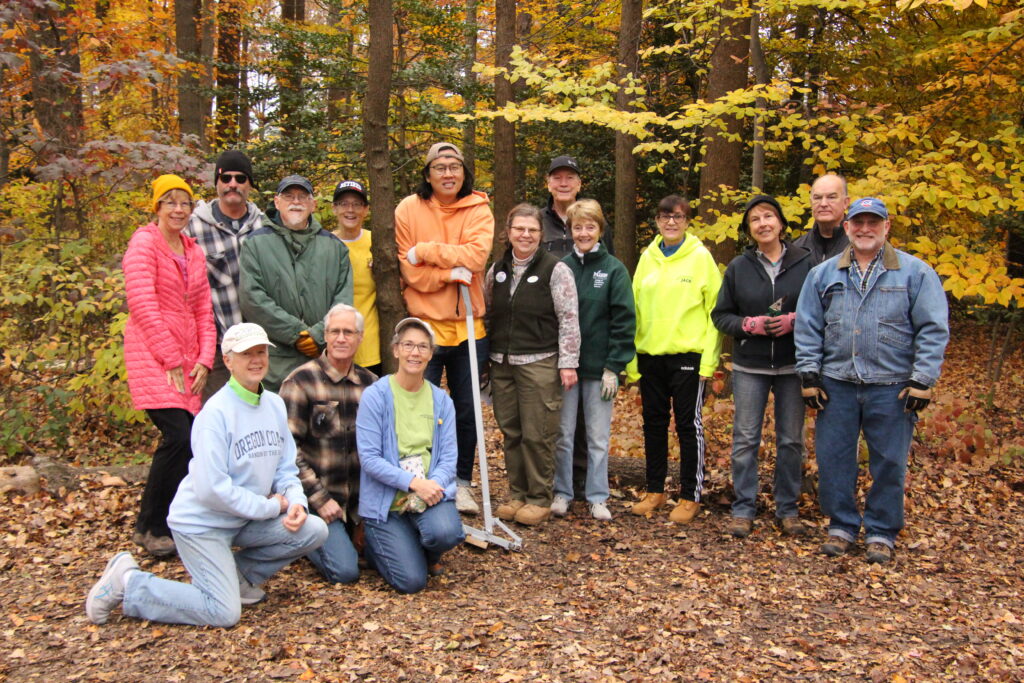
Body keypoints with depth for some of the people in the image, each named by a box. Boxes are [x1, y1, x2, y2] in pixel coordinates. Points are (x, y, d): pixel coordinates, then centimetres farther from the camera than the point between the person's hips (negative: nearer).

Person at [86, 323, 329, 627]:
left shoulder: (275, 405, 3)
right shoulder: (216, 413, -20)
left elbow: (285, 468, 7)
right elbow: (212, 489, -24)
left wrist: (295, 503, -13)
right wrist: (272, 507, -16)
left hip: (245, 520, 7)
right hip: (201, 523, -7)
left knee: (314, 530, -11)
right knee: (225, 614, -10)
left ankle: (240, 574, 11)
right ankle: (127, 582, 7)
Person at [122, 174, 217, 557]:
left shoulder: (193, 253, 18)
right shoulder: (144, 243, -3)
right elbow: (143, 304, -12)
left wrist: (204, 360, 3)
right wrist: (171, 360, -13)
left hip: (186, 360, 7)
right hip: (152, 356, -7)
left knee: (189, 439, 1)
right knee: (178, 434, -17)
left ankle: (175, 522, 16)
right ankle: (150, 526, -1)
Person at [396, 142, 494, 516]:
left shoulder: (479, 209, 1)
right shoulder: (409, 209, -1)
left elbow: (476, 255, -15)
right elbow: (407, 271, -7)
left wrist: (426, 251, -16)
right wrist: (450, 272, -19)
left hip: (468, 326, 2)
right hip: (424, 323, -1)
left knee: (467, 410, 10)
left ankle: (461, 483, 25)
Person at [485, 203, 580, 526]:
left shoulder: (555, 269, -5)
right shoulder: (497, 270, 11)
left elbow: (569, 319, -7)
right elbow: (487, 313, 19)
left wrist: (568, 363, -11)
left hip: (540, 363, -5)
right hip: (502, 364, 5)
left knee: (537, 434, -2)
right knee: (511, 432, 10)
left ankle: (540, 499, 12)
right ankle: (517, 494, 23)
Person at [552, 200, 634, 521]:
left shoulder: (614, 269, -2)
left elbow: (624, 320, -5)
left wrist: (613, 367, -10)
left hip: (600, 367, -1)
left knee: (598, 437, 8)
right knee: (563, 434, 8)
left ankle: (598, 498, 19)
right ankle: (562, 493, 22)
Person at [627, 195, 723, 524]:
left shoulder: (701, 257, -2)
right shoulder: (647, 258, 10)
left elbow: (715, 309, -4)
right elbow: (635, 308, 10)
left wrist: (709, 358, -11)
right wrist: (630, 357, 5)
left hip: (687, 353, -4)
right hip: (649, 355, 4)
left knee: (689, 425, 2)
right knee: (653, 424, 11)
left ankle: (690, 497, 14)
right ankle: (655, 490, 24)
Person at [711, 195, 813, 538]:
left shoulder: (805, 263, -3)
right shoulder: (738, 267, 2)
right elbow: (720, 315, 5)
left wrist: (794, 321, -17)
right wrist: (750, 324, -13)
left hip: (792, 366, -1)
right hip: (749, 367, 1)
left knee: (791, 440, 9)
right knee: (745, 439, 4)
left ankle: (788, 509, 23)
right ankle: (743, 509, 15)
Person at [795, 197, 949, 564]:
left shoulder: (915, 272, 2)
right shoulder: (823, 274, 8)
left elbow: (933, 329, -1)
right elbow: (807, 328, 8)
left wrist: (922, 380, -7)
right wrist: (809, 375, 2)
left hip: (891, 387, -2)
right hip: (836, 385, 2)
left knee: (889, 462, 6)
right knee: (833, 458, 6)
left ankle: (881, 532, 22)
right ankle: (841, 526, 23)